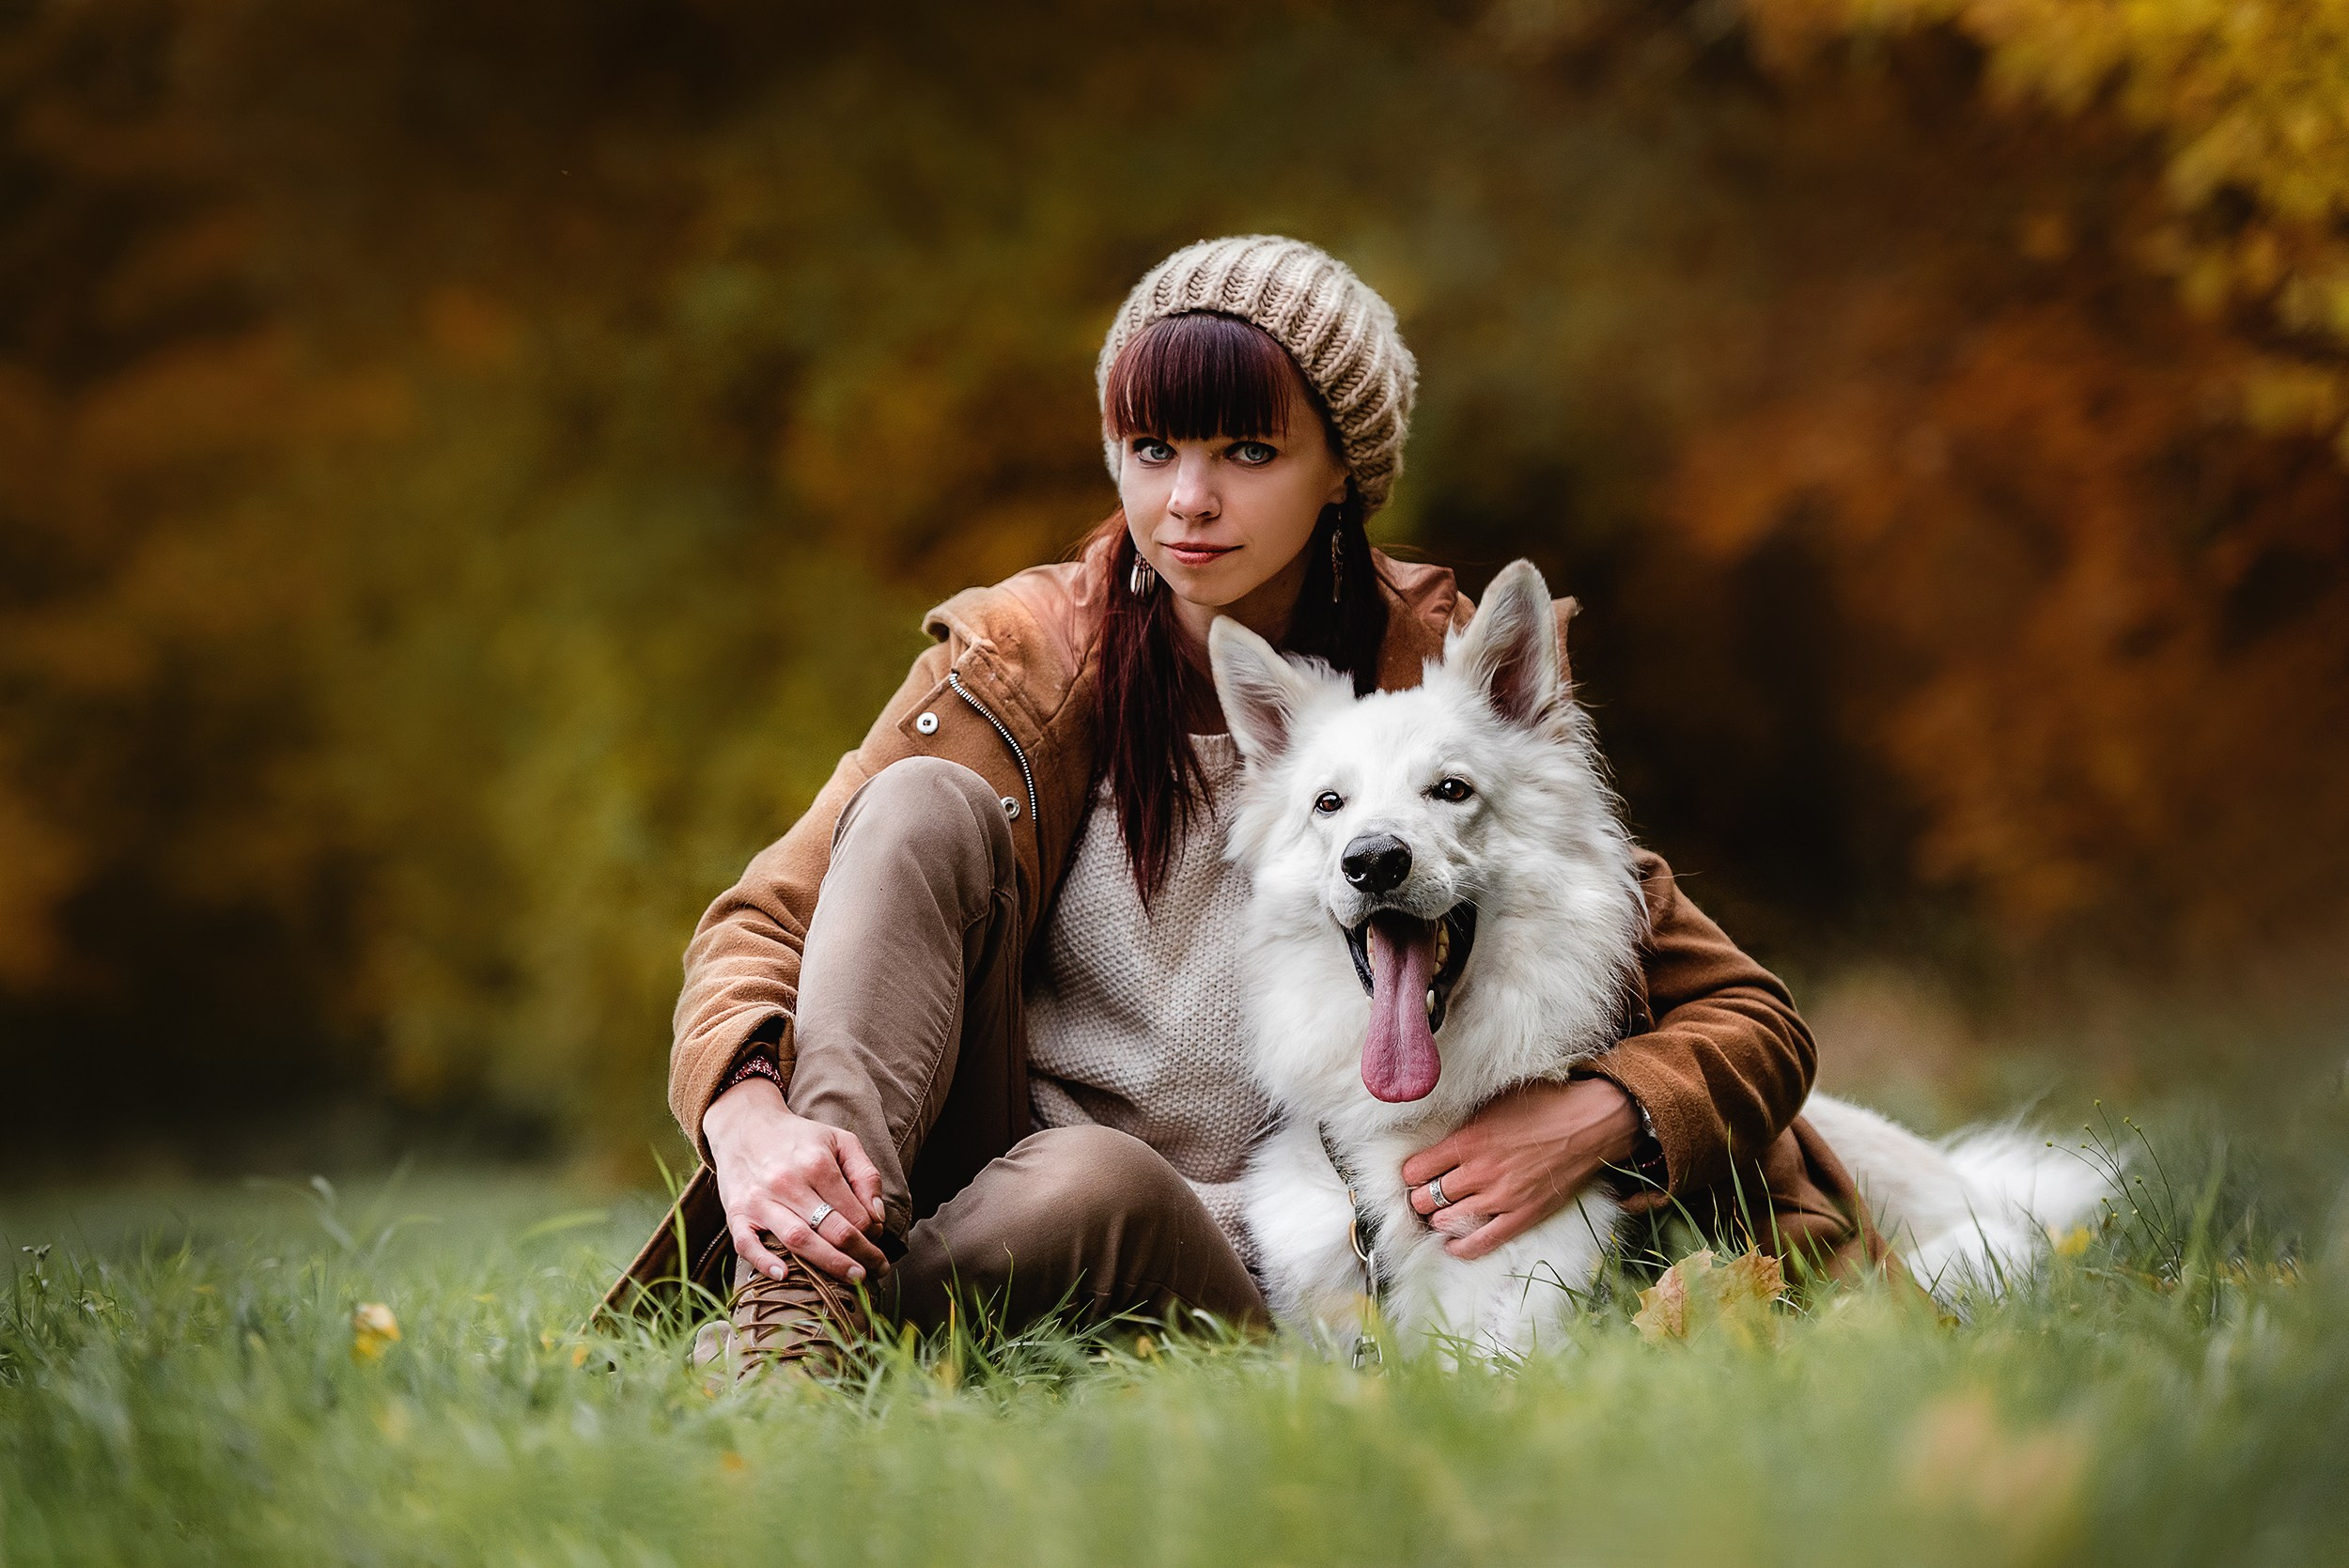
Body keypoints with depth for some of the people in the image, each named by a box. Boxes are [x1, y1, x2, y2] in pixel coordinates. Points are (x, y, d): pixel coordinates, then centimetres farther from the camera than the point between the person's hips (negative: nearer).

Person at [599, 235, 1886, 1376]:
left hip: (1238, 1266, -2)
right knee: (924, 804, -20)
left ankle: (807, 1309, -17)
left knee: (1091, 1181, -37)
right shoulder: (1027, 657, 1)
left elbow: (1744, 1016, 1)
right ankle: (809, 1256, -34)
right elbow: (765, 922, -2)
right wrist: (751, 1122, -26)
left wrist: (1592, 1122, -22)